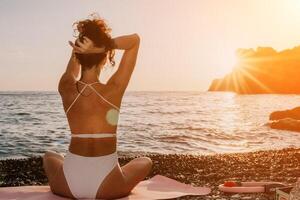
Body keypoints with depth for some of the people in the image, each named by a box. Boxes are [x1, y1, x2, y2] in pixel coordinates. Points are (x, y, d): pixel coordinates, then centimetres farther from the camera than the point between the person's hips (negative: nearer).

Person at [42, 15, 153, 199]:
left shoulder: (66, 88, -5)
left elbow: (74, 64, 22)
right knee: (145, 162, 29)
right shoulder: (113, 90, -12)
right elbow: (135, 40, -3)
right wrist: (103, 46, -16)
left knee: (50, 156, 37)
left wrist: (79, 50, 6)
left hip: (69, 183, 2)